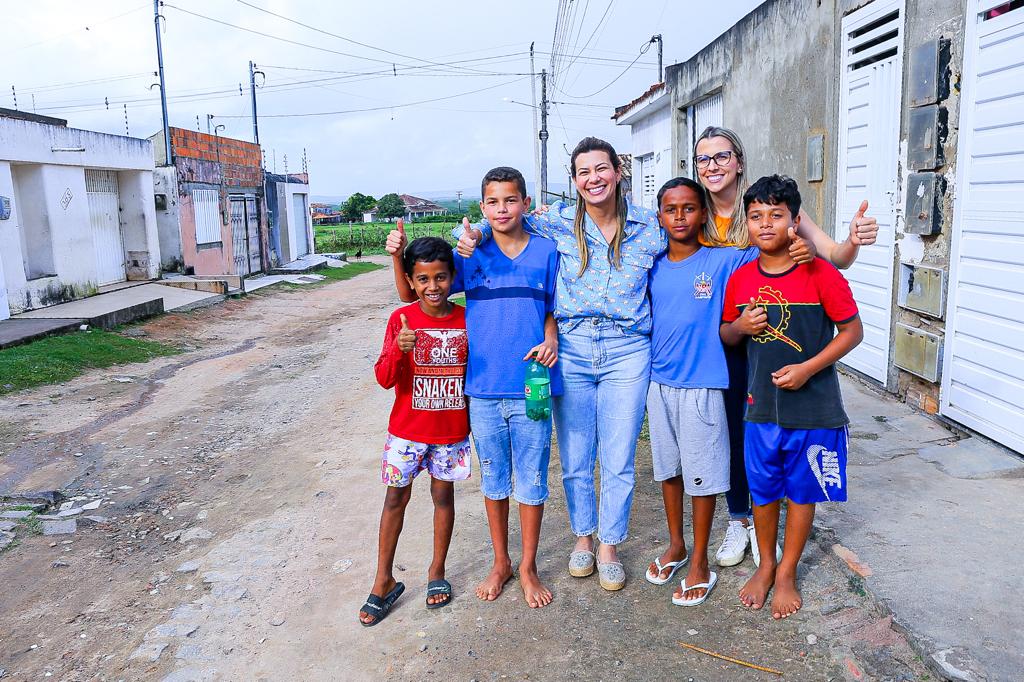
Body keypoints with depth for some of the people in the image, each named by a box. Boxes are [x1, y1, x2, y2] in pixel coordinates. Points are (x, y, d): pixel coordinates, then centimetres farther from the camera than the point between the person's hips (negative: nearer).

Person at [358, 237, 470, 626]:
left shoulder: (466, 319, -3)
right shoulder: (401, 319, -9)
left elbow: (474, 372, 7)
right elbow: (384, 378, -13)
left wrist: (474, 420, 5)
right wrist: (398, 349, -32)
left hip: (451, 429, 2)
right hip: (407, 429, -1)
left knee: (444, 495, 13)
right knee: (396, 497, 6)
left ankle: (437, 571, 31)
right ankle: (384, 581, 21)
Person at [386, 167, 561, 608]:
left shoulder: (546, 253, 0)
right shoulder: (470, 255, 1)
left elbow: (553, 309, 9)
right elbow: (411, 296, 6)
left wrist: (551, 340, -11)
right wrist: (399, 255, -11)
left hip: (531, 387, -1)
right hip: (483, 388, 1)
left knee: (531, 481, 8)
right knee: (493, 480, 15)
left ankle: (528, 568, 28)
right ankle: (500, 563, 34)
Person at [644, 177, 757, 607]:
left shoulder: (723, 262, -6)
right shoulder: (652, 268, 5)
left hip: (702, 385, -4)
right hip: (659, 383, 4)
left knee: (702, 474, 4)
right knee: (667, 467, 16)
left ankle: (700, 562, 21)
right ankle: (676, 544, 35)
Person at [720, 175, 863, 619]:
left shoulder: (821, 274, -12)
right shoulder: (740, 279, 1)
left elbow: (853, 331, -7)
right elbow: (726, 336, 12)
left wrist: (808, 368, -18)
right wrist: (740, 326, -11)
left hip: (812, 408, -3)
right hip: (760, 405, 3)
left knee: (802, 492, 12)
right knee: (763, 491, 14)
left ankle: (787, 573, 31)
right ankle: (765, 565, 36)